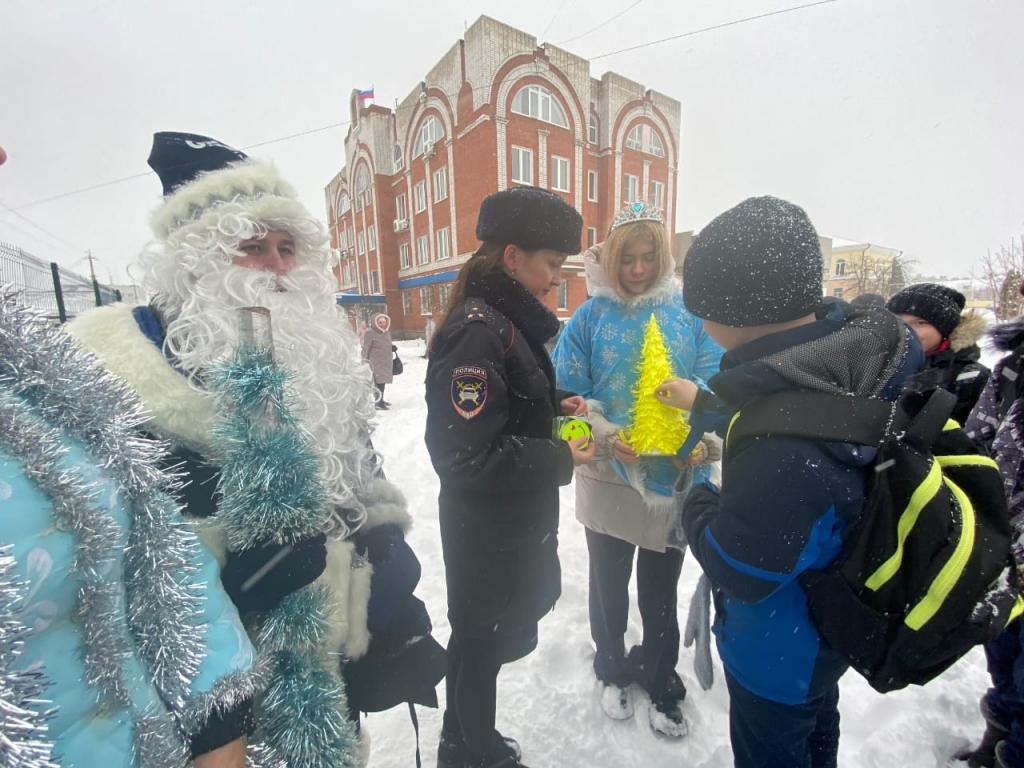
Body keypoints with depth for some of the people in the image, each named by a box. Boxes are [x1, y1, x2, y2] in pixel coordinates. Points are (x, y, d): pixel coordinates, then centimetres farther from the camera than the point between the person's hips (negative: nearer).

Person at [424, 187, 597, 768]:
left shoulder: (511, 320, 5)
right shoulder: (476, 332, -25)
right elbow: (466, 456, -29)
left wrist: (555, 404, 0)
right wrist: (560, 460, -20)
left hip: (521, 517, 10)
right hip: (486, 529, -10)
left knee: (529, 602, 28)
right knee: (482, 635, 14)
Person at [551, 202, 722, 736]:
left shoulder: (688, 313, -1)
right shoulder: (591, 315, -5)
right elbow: (567, 393, -7)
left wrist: (703, 437, -20)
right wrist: (606, 437, -22)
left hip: (674, 477, 1)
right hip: (608, 476, 0)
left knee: (660, 590, 20)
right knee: (609, 585, 20)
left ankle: (659, 681, 46)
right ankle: (612, 670, 48)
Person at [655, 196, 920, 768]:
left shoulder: (789, 443, -42)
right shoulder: (850, 359, -15)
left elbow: (739, 569, -31)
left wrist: (698, 503, -14)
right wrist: (705, 405, 11)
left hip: (779, 649, -7)